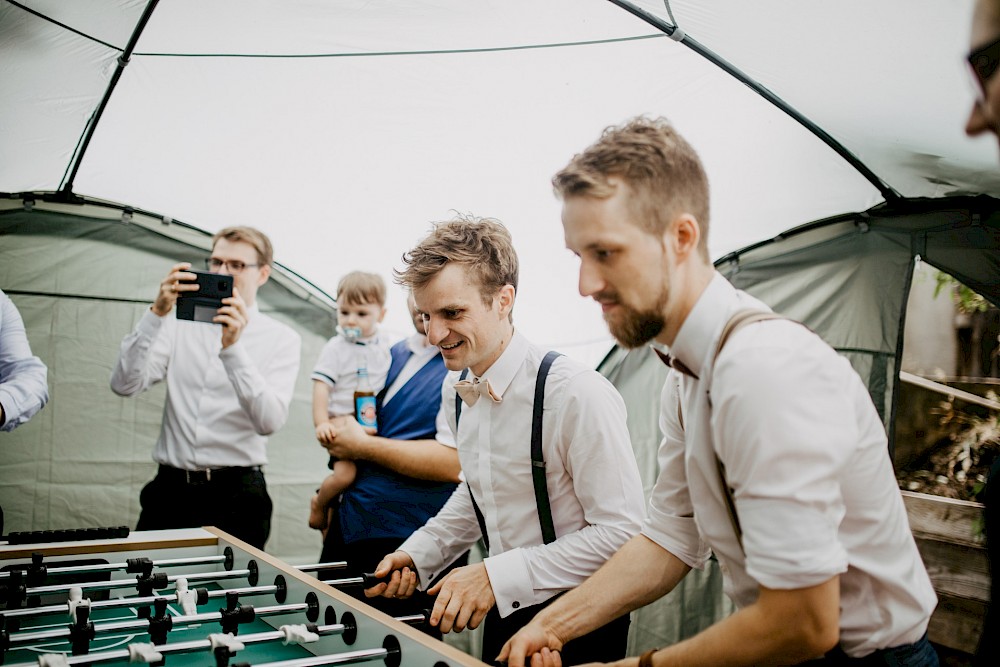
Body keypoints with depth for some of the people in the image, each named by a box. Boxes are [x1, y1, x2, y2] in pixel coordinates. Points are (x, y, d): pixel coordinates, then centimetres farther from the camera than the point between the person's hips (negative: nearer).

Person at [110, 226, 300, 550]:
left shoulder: (280, 338, 0)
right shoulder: (180, 326, 9)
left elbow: (269, 421, -15)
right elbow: (124, 385, -5)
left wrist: (233, 347, -24)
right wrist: (156, 314, -15)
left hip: (235, 498, -2)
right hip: (170, 489, 2)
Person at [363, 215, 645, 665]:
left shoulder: (578, 394, -25)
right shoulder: (455, 391, 0)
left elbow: (621, 532, -25)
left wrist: (498, 576, -27)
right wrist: (419, 554, 2)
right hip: (502, 613, 7)